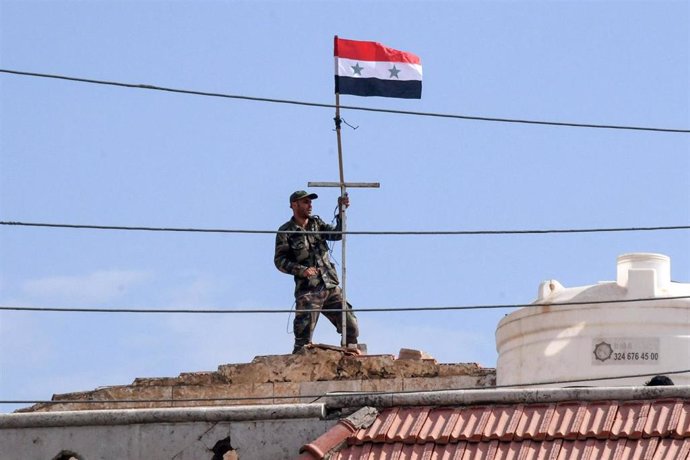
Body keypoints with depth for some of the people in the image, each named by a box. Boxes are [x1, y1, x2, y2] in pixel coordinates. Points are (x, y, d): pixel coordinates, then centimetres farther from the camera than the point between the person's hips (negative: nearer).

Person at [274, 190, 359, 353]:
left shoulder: (316, 223, 16)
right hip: (308, 291, -5)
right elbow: (279, 261, -6)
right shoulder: (286, 232, 0)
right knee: (303, 338, -9)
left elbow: (337, 234, 3)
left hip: (331, 287, 5)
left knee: (351, 328, 3)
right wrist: (302, 270, -20)